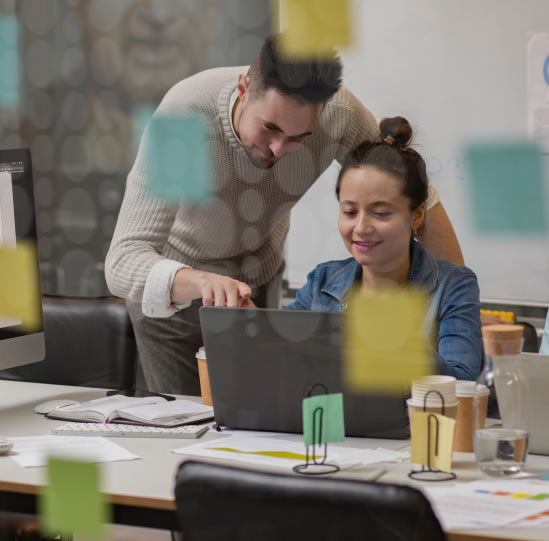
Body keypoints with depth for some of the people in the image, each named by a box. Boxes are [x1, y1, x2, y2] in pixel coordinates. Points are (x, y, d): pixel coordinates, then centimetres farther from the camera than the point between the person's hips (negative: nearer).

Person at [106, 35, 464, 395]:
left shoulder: (338, 111, -30)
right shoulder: (184, 115, -39)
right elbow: (123, 263, -44)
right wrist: (202, 282, -64)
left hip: (260, 282, 3)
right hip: (171, 288, -3)